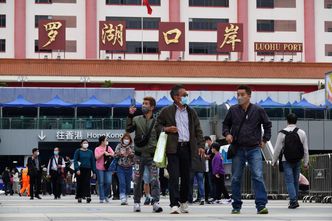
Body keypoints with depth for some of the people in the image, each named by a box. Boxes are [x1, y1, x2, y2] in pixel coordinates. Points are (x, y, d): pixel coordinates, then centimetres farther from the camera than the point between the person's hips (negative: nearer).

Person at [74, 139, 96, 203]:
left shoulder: (90, 152, 11)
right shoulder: (78, 151, 3)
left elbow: (93, 162, 13)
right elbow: (75, 161, -3)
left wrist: (94, 171, 6)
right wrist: (77, 169, -15)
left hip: (87, 170, 1)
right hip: (80, 170, -1)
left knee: (87, 183, -9)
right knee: (80, 184, 2)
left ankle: (88, 196, -19)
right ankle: (79, 197, 9)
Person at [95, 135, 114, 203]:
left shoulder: (108, 147, 11)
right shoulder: (97, 149, 1)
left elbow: (113, 154, 3)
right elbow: (97, 157, -12)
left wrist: (108, 154, -15)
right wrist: (103, 152, -15)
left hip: (108, 168, 3)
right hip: (100, 168, -3)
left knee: (108, 182, -5)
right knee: (101, 183, -1)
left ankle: (106, 196, 15)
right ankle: (101, 198, 4)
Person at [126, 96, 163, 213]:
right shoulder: (136, 119, 6)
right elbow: (129, 130, -8)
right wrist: (130, 116, -18)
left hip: (152, 155, -1)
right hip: (139, 154, 1)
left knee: (155, 180, -11)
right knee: (137, 180, 6)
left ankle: (155, 203, -14)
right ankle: (136, 203, 15)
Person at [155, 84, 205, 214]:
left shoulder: (191, 112, 15)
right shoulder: (166, 112, 4)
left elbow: (198, 130, 14)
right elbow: (157, 126, 10)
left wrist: (200, 146, 4)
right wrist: (166, 129, -10)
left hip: (187, 148, 4)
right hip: (173, 148, -4)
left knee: (186, 177, 8)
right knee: (174, 176, -11)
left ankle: (183, 202, 24)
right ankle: (174, 205, -14)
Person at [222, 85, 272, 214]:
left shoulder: (258, 110, 0)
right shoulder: (233, 110, 3)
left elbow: (267, 125, 14)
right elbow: (226, 124, 17)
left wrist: (265, 139, 8)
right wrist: (227, 133, -1)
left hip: (254, 149, -2)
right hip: (238, 149, 2)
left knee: (258, 177, -12)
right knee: (236, 178, 5)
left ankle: (261, 205, -12)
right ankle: (236, 206, 14)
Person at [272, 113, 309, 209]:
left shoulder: (282, 133, -7)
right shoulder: (301, 133, 2)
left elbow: (277, 149, -6)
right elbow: (306, 149, 3)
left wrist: (274, 161, 5)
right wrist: (306, 162, 9)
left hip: (286, 161, -3)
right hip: (297, 161, 3)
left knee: (289, 181, -4)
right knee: (296, 181, 14)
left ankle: (293, 201, -17)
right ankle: (295, 200, 21)